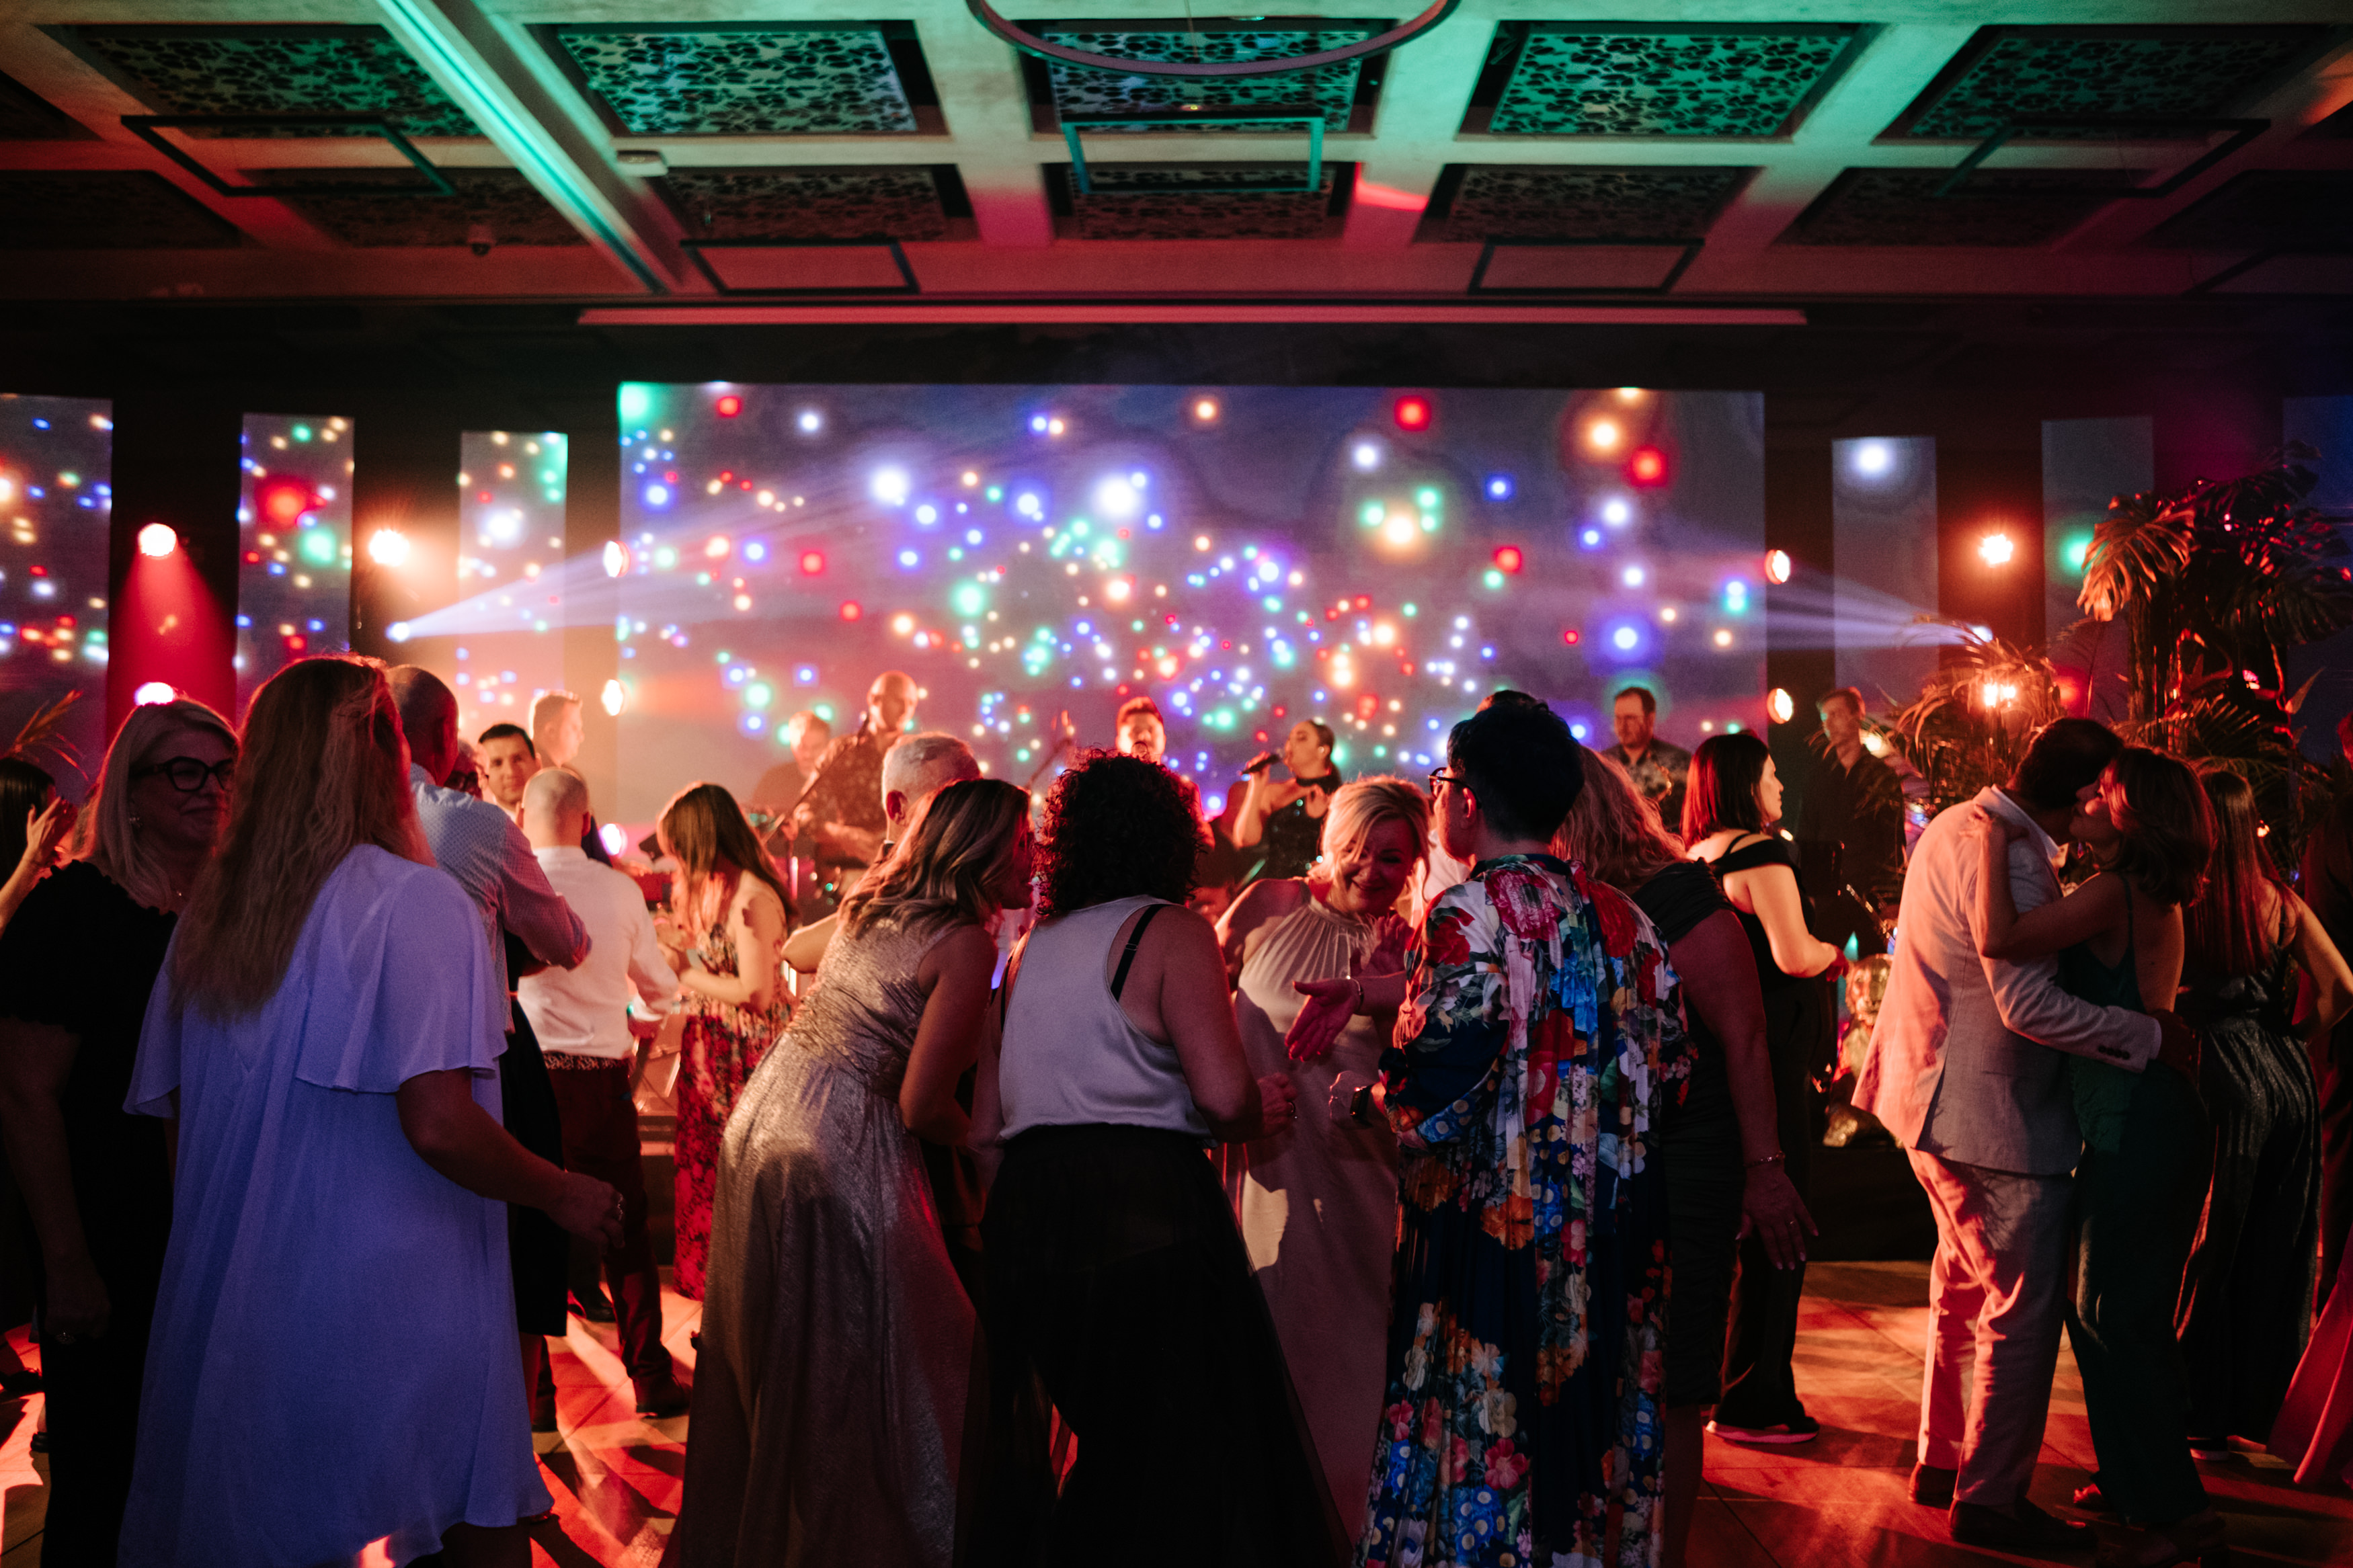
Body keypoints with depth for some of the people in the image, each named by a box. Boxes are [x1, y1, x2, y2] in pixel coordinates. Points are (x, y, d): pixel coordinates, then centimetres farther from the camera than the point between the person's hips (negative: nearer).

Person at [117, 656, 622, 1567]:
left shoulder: (206, 917, 6)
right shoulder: (415, 901, -14)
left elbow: (169, 1111, 11)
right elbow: (437, 1125, -22)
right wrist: (562, 1194, -7)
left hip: (233, 1314, 7)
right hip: (394, 1315, -7)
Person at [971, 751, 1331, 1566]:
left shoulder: (1029, 947, 16)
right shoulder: (1171, 930, -3)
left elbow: (984, 1125, 15)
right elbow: (1224, 1097, -15)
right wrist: (1259, 1110, 6)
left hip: (1021, 1214, 6)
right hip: (1146, 1210, -6)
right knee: (1186, 1454, 5)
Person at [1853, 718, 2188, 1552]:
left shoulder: (1956, 825, 9)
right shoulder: (2005, 856, -23)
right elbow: (2030, 1005, -28)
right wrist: (2150, 1035, -20)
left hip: (1943, 1098, 11)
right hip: (1994, 1115, -11)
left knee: (1967, 1286, 22)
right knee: (2022, 1312, 1)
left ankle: (1944, 1462, 34)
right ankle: (1991, 1499, 12)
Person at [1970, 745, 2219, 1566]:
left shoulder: (2114, 894, -18)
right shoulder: (2153, 898, 11)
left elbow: (2000, 939, -28)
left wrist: (1998, 842, -17)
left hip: (2136, 1122, -10)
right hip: (2144, 1118, 10)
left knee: (2113, 1316, -2)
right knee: (2104, 1308, 19)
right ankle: (2136, 1477, 31)